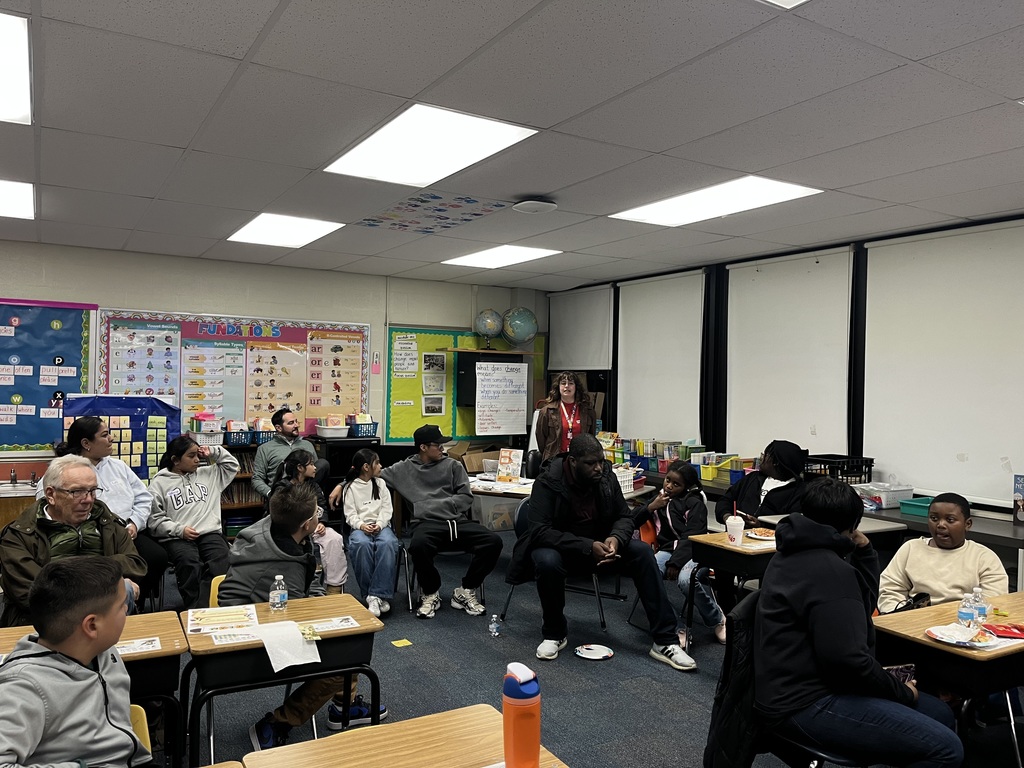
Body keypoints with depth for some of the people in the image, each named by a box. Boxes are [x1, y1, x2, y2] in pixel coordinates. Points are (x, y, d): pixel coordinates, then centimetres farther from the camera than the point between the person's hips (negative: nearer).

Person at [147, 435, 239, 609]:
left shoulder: (207, 474, 22)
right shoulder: (159, 483, 9)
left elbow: (232, 466, 33)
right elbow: (155, 519, 2)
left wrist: (214, 452, 22)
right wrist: (179, 530, -11)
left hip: (210, 533, 3)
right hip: (176, 538, -3)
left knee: (222, 561, -30)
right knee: (189, 563, -35)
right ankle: (194, 609, -27)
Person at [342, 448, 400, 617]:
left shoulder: (381, 483, 16)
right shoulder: (350, 487, 8)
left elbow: (386, 509, 8)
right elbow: (350, 514, 2)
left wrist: (379, 524, -11)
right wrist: (361, 525, -18)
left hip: (381, 526, 2)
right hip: (360, 527, -2)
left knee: (388, 543, -34)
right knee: (362, 544, -37)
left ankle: (377, 595, -33)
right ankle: (379, 596, -28)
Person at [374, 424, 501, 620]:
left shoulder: (453, 466, 17)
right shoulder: (404, 468, 16)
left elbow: (466, 498, 9)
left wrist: (439, 504, -3)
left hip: (458, 521, 2)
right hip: (428, 523, -2)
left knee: (493, 541, -23)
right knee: (418, 546, -38)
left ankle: (465, 592, -1)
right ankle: (431, 594, -7)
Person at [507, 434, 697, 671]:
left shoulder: (607, 477, -7)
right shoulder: (548, 482, -22)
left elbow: (624, 517, 0)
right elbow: (539, 530, -29)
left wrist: (616, 538, -25)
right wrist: (586, 546, -37)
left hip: (598, 544, 4)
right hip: (558, 547, -4)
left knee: (643, 552, -18)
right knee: (547, 561, -38)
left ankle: (665, 641, -14)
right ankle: (554, 633, -9)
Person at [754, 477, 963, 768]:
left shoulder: (796, 554, 13)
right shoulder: (829, 570, -19)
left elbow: (862, 602, 20)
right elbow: (848, 658, -25)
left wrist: (863, 549, 8)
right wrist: (901, 692, -8)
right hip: (807, 705, -11)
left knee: (940, 713, 13)